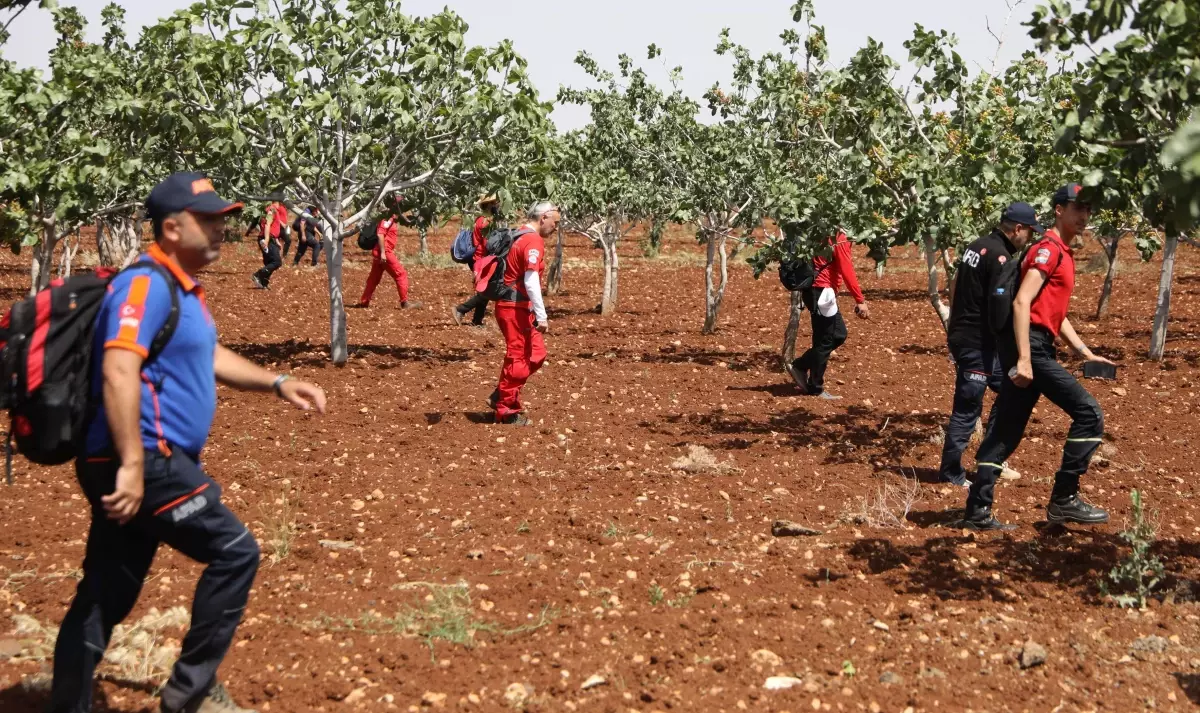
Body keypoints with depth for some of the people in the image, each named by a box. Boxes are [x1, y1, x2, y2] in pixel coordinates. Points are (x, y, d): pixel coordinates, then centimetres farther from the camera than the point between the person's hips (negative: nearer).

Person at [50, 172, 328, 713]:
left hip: (144, 464, 10)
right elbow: (119, 372, -27)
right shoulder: (146, 284, -15)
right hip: (144, 462, -10)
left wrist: (277, 383, 23)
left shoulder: (179, 287, 17)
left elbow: (206, 357, 32)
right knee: (234, 552, -2)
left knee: (103, 597, 12)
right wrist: (133, 465, -33)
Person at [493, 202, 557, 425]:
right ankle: (506, 412, 6)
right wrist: (541, 316, -24)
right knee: (518, 357, -2)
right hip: (515, 308, -10)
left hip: (517, 307, 10)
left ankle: (501, 396, 16)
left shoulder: (520, 237, 15)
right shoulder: (534, 241, -16)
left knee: (536, 354, 13)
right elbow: (531, 282, -24)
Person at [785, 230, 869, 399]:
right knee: (826, 341, -1)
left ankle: (800, 367, 15)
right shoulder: (839, 237, -14)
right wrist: (860, 300, -19)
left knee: (839, 334, 15)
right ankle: (815, 389, 6)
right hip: (821, 291, -10)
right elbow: (847, 270, -20)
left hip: (818, 290, 10)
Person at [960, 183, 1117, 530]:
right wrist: (1024, 359, -25)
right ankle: (1064, 500, -3)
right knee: (1088, 413, -8)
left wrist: (1086, 353, 21)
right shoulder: (1049, 249, -9)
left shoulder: (1063, 253, 21)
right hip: (1031, 347, -10)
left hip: (1036, 349, 10)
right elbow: (1022, 303, -19)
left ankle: (977, 511, 10)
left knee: (1005, 433, 9)